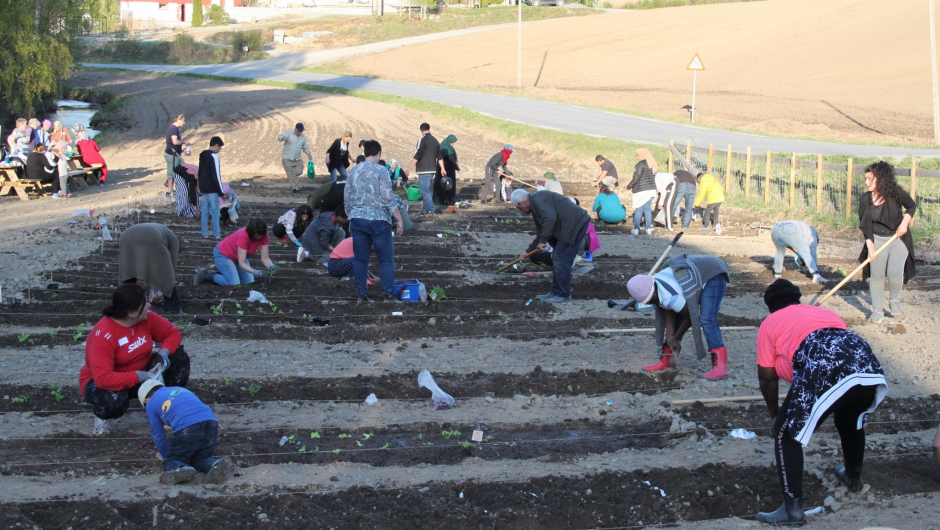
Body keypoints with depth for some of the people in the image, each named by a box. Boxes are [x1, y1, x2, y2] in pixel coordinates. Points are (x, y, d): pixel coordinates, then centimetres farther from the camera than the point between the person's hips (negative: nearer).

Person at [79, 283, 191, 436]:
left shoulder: (146, 318, -15)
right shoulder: (103, 335, -33)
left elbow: (173, 333, -2)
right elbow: (103, 378, -40)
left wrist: (163, 353, -23)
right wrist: (139, 376, -40)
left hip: (141, 375, 6)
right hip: (103, 382, -6)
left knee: (179, 357, -12)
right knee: (114, 401, -42)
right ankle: (101, 415, -3)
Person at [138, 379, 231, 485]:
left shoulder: (151, 404, 21)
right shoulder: (180, 389, 36)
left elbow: (158, 436, 23)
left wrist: (166, 456, 38)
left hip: (186, 429, -5)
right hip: (211, 422, 5)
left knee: (171, 461, 13)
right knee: (201, 458, 23)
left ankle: (182, 469, -21)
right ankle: (216, 464, -11)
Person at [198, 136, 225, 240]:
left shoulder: (203, 155, 12)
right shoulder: (214, 156, -16)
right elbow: (216, 175, -18)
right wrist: (220, 190, -13)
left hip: (203, 188, 8)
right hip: (212, 189, -8)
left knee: (205, 210, 10)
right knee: (215, 211, -3)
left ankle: (205, 233, 12)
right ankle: (217, 234, -2)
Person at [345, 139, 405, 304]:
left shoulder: (354, 171, 8)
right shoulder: (380, 170, -9)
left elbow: (348, 198, 14)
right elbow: (389, 198, -13)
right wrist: (400, 220, -8)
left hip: (357, 219, 5)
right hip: (378, 220, -5)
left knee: (360, 259, 8)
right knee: (386, 259, 3)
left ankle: (362, 295, 9)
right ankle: (389, 295, 1)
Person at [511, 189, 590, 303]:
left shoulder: (538, 199, -11)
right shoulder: (535, 207, 21)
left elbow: (550, 218, -26)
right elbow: (540, 233, 30)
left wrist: (543, 240, -18)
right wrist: (529, 251, 35)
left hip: (576, 224, -11)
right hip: (569, 227, 11)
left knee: (561, 260, -8)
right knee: (557, 259, 15)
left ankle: (563, 295, 0)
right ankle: (556, 292, 20)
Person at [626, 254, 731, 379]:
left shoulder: (671, 298, -35)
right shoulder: (653, 283, -10)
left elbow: (690, 318, -18)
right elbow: (669, 316, -6)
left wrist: (675, 338, -6)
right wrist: (670, 338, -16)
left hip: (713, 276, -10)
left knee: (707, 321, -24)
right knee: (677, 316, 8)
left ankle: (720, 367, -31)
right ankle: (664, 361, 16)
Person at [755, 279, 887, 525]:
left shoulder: (770, 323, 23)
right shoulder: (826, 312, 38)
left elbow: (767, 376, 20)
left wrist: (774, 415, 35)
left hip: (825, 376, -6)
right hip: (871, 370, 6)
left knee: (786, 434, 11)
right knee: (851, 420, 36)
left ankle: (793, 508, 6)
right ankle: (853, 477, 57)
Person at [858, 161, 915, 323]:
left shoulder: (896, 194, -14)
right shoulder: (866, 200, -8)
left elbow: (911, 206, 3)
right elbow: (865, 226, -5)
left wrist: (904, 223, -11)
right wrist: (870, 246, -13)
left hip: (898, 239, -2)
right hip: (877, 240, 2)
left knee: (894, 272, -18)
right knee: (876, 275, -3)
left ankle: (895, 300, 11)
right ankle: (877, 311, 10)